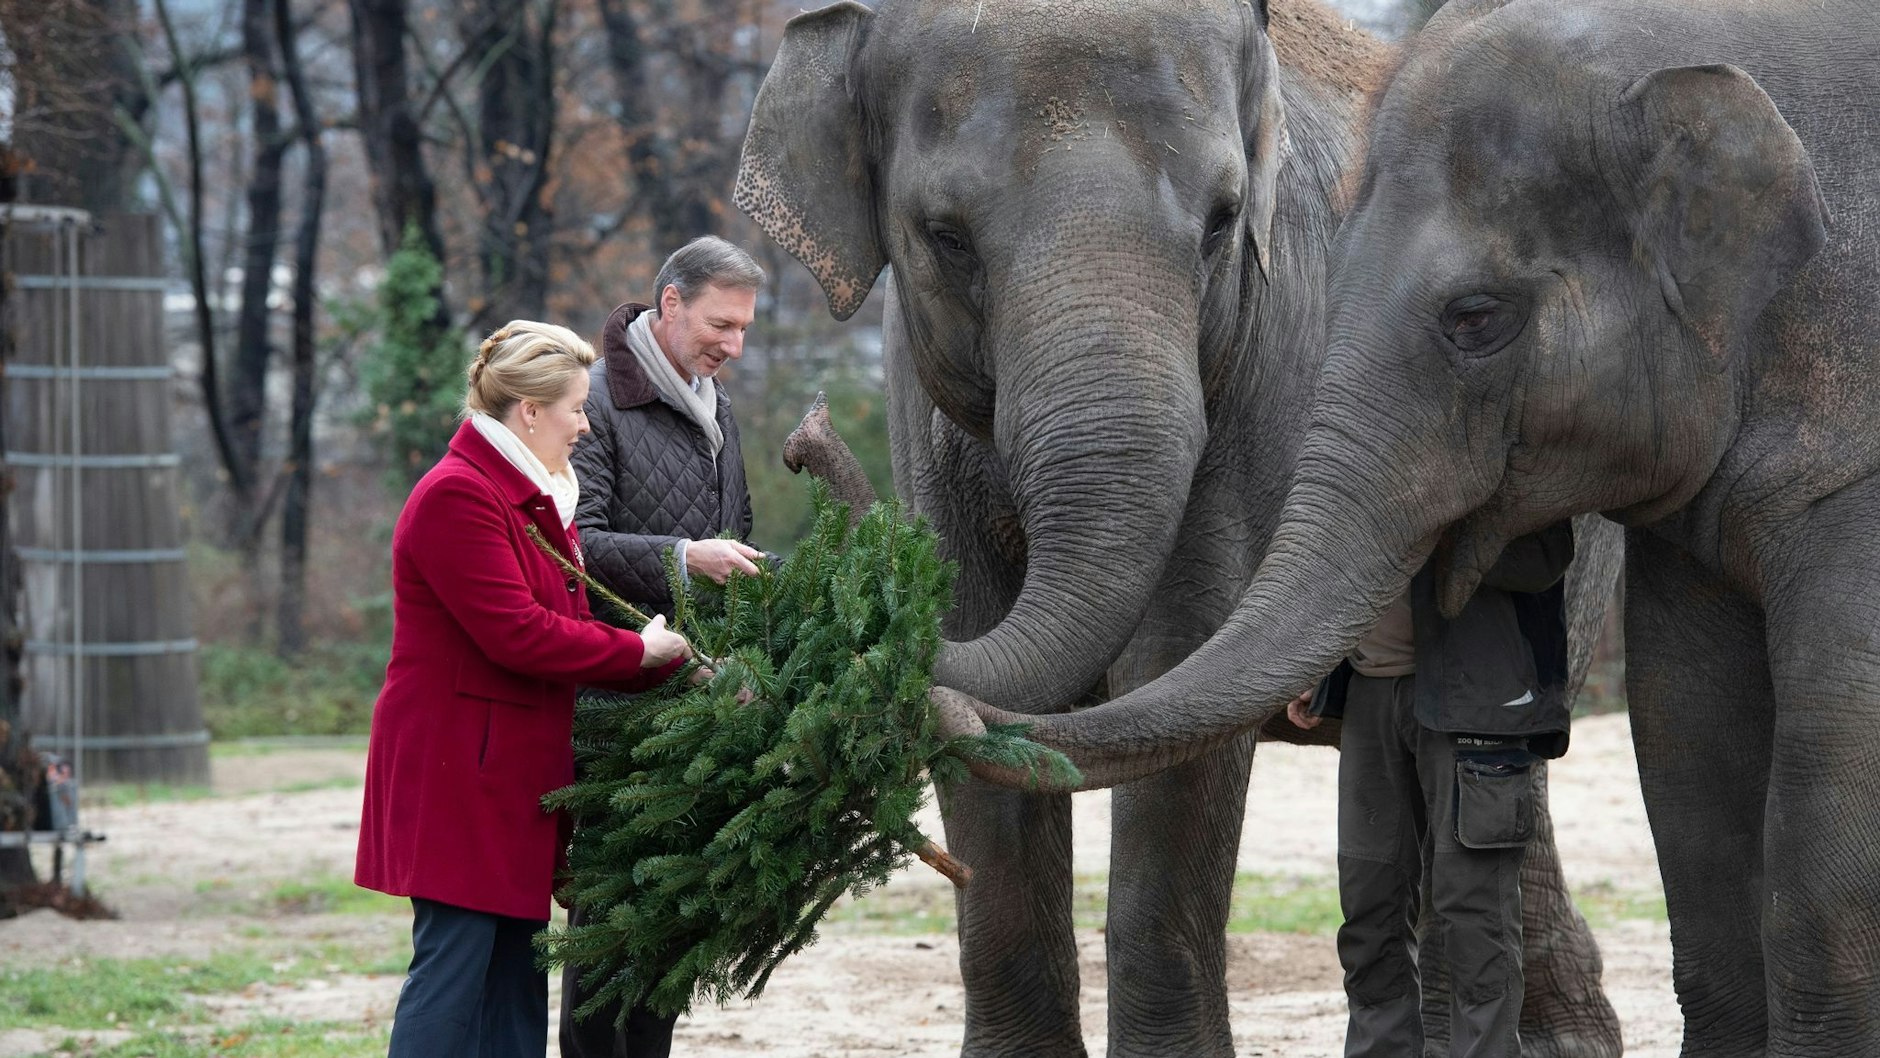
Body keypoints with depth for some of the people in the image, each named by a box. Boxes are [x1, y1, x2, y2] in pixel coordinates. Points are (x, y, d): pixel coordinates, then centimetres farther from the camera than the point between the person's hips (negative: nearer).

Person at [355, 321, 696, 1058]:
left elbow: (563, 631, 17)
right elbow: (517, 635, -21)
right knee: (454, 964, -11)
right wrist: (638, 651, -10)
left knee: (517, 968, 8)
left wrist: (682, 665, 5)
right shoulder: (457, 498, -15)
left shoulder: (539, 501, 18)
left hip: (517, 772, 10)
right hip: (456, 771, -10)